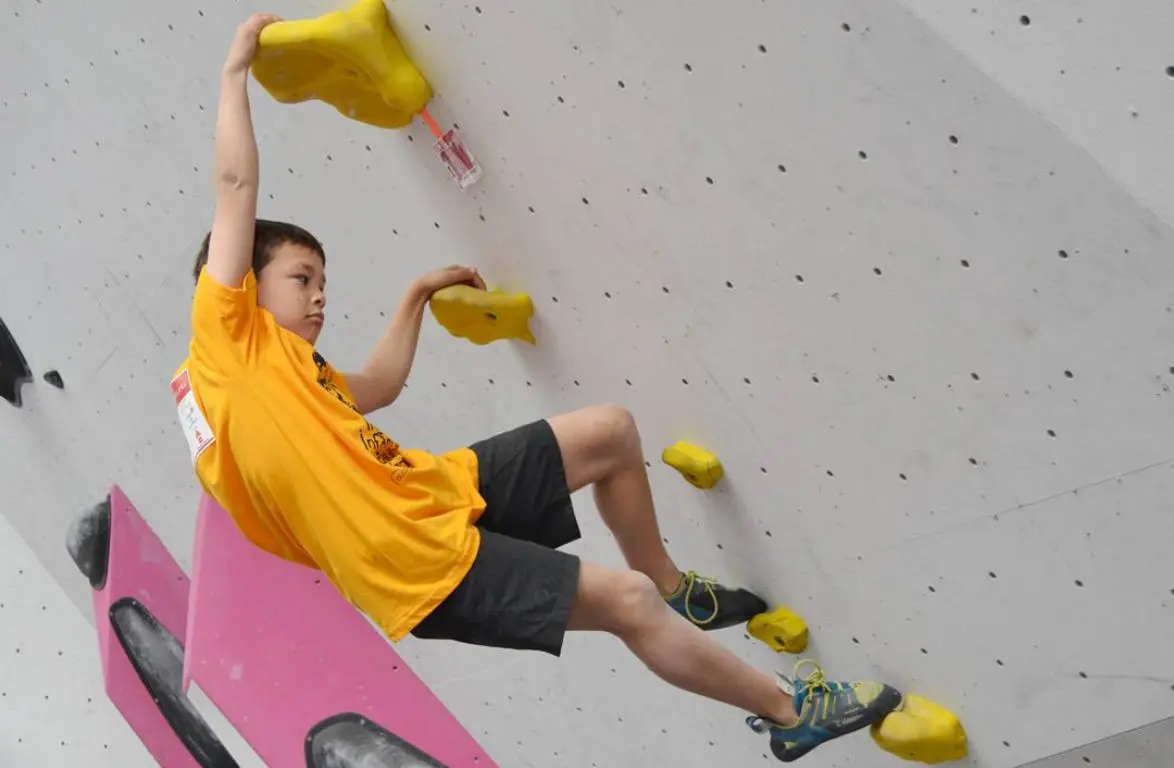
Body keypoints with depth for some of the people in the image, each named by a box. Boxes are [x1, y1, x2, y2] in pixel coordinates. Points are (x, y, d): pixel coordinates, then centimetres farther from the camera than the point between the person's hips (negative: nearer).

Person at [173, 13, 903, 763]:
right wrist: (236, 69, -1)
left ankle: (670, 586, 28)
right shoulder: (227, 339, -8)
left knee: (610, 429, 10)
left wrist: (416, 295, 33)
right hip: (419, 561, -10)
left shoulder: (277, 364, 16)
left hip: (435, 495, 10)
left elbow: (376, 388, 32)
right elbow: (237, 187, -9)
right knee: (626, 601, -10)